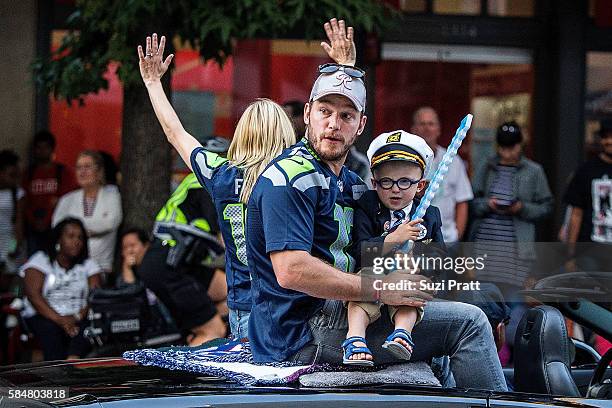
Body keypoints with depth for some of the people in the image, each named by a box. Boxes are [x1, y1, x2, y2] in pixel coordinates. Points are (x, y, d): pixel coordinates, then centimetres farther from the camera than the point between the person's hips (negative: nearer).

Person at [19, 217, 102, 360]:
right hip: (44, 317, -2)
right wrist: (60, 320, -21)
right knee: (50, 329, -36)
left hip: (78, 319, 2)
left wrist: (77, 318, -17)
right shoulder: (40, 261, 7)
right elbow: (33, 295, -8)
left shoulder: (88, 265, 15)